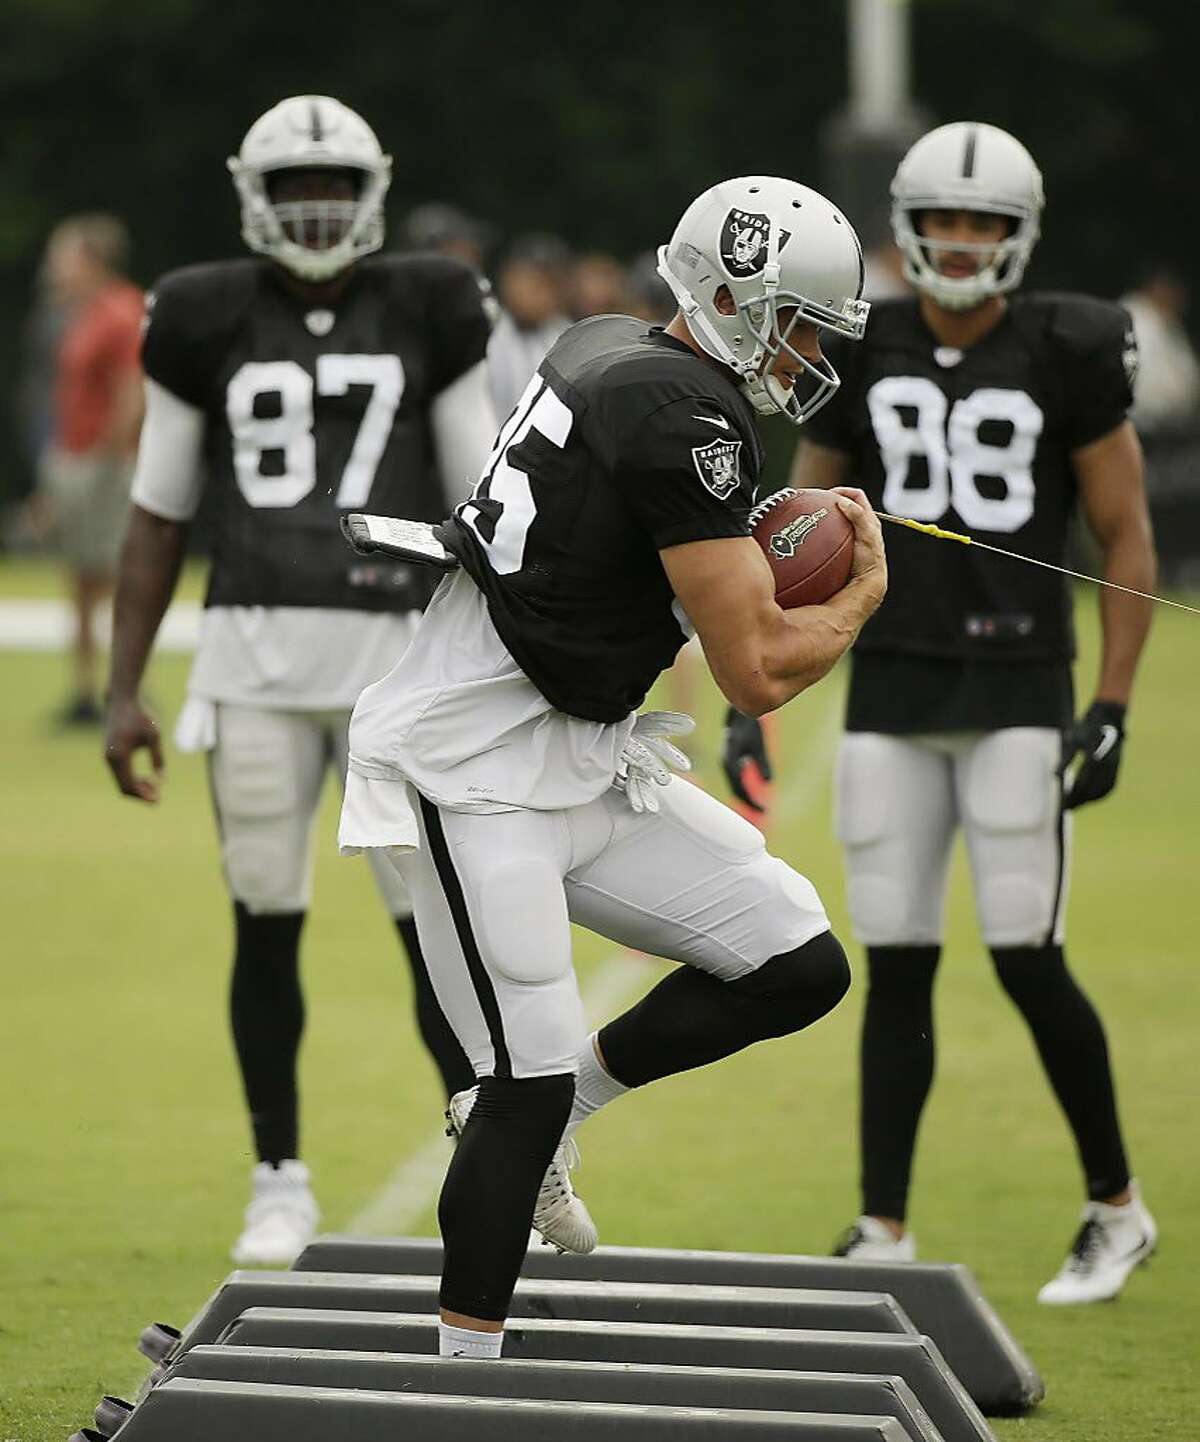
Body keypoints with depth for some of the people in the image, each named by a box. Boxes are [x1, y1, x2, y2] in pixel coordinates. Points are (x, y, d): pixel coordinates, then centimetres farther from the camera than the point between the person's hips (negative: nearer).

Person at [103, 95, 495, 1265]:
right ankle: (280, 1182, 15)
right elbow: (158, 517, 11)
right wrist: (124, 690, 7)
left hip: (396, 656, -1)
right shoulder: (210, 323, 7)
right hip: (252, 655, 1)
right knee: (265, 927, 5)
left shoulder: (425, 315, 6)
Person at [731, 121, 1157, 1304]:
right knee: (895, 964, 3)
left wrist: (1111, 708, -6)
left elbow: (1126, 541, 1)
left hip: (1017, 693, -3)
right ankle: (884, 1231, 9)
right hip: (891, 690, 3)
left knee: (1026, 957, -8)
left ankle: (1116, 1207, 10)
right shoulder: (861, 356, 5)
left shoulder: (1067, 360, -3)